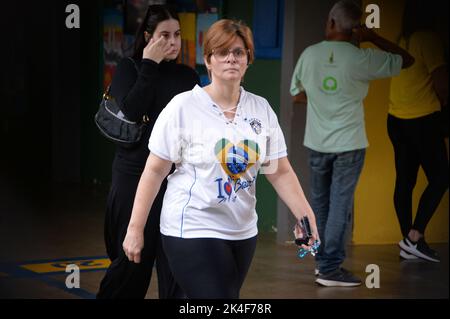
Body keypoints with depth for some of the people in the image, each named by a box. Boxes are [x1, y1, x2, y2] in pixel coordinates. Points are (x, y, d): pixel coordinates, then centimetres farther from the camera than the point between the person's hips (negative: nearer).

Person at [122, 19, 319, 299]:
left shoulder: (262, 109, 3)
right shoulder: (184, 107, -9)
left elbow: (281, 172, 5)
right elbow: (154, 171, -7)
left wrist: (306, 217, -7)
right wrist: (136, 229, -8)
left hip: (243, 232, 5)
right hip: (193, 231, -5)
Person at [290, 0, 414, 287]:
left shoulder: (310, 54, -3)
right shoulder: (362, 59, -13)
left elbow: (297, 95, 9)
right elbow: (406, 60, -3)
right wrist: (373, 38, -4)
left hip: (317, 143, 4)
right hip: (349, 144, -3)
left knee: (320, 204, 16)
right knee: (340, 205, 0)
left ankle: (324, 261, 26)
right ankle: (330, 269, 0)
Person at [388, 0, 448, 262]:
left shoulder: (402, 41, 11)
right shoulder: (428, 39, -11)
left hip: (397, 120, 8)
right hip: (422, 120, -8)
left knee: (405, 181, 8)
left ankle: (409, 242, 11)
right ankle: (415, 236, -8)